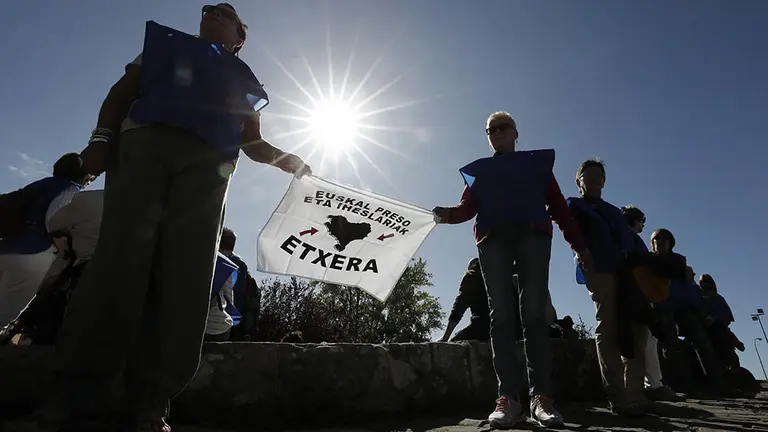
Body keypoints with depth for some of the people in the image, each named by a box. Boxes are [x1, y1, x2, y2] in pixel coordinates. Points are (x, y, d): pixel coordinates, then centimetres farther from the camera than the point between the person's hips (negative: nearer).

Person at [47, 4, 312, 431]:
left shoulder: (243, 82, 32)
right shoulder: (167, 44, 32)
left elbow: (253, 143, 24)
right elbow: (122, 92, 19)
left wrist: (286, 159, 3)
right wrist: (101, 139, 1)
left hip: (206, 164, 0)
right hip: (144, 142, 0)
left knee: (186, 271, -15)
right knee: (121, 255, -18)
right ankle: (78, 396, -17)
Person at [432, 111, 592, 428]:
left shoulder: (537, 162, 23)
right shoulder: (478, 170, 25)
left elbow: (558, 206, 14)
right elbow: (468, 207, 9)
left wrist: (579, 246, 6)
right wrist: (447, 214, -14)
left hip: (533, 235, 0)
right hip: (493, 238, 1)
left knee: (534, 313, -9)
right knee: (501, 315, -8)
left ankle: (541, 396, -8)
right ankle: (507, 397, -10)